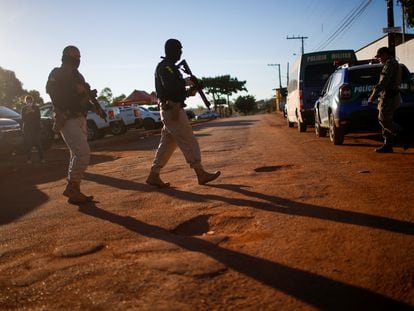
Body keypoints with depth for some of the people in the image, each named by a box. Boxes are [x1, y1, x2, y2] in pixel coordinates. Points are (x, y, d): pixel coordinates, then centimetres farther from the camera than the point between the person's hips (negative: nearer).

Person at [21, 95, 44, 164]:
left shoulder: (36, 107, 7)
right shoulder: (24, 109, 8)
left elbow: (38, 117, -1)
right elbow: (23, 119, 1)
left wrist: (33, 111, -13)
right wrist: (26, 113, -13)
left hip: (36, 128, -1)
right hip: (27, 128, 1)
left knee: (38, 143, -9)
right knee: (28, 144, -6)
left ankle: (41, 158, -3)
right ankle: (29, 159, 1)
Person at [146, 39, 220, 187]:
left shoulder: (169, 67, 22)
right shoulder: (165, 66, -10)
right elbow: (170, 86, -25)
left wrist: (188, 92, 10)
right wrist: (185, 81, -10)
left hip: (172, 109, 10)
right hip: (172, 109, -10)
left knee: (167, 144, 9)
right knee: (189, 141, -7)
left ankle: (154, 175, 11)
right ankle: (201, 174, -2)